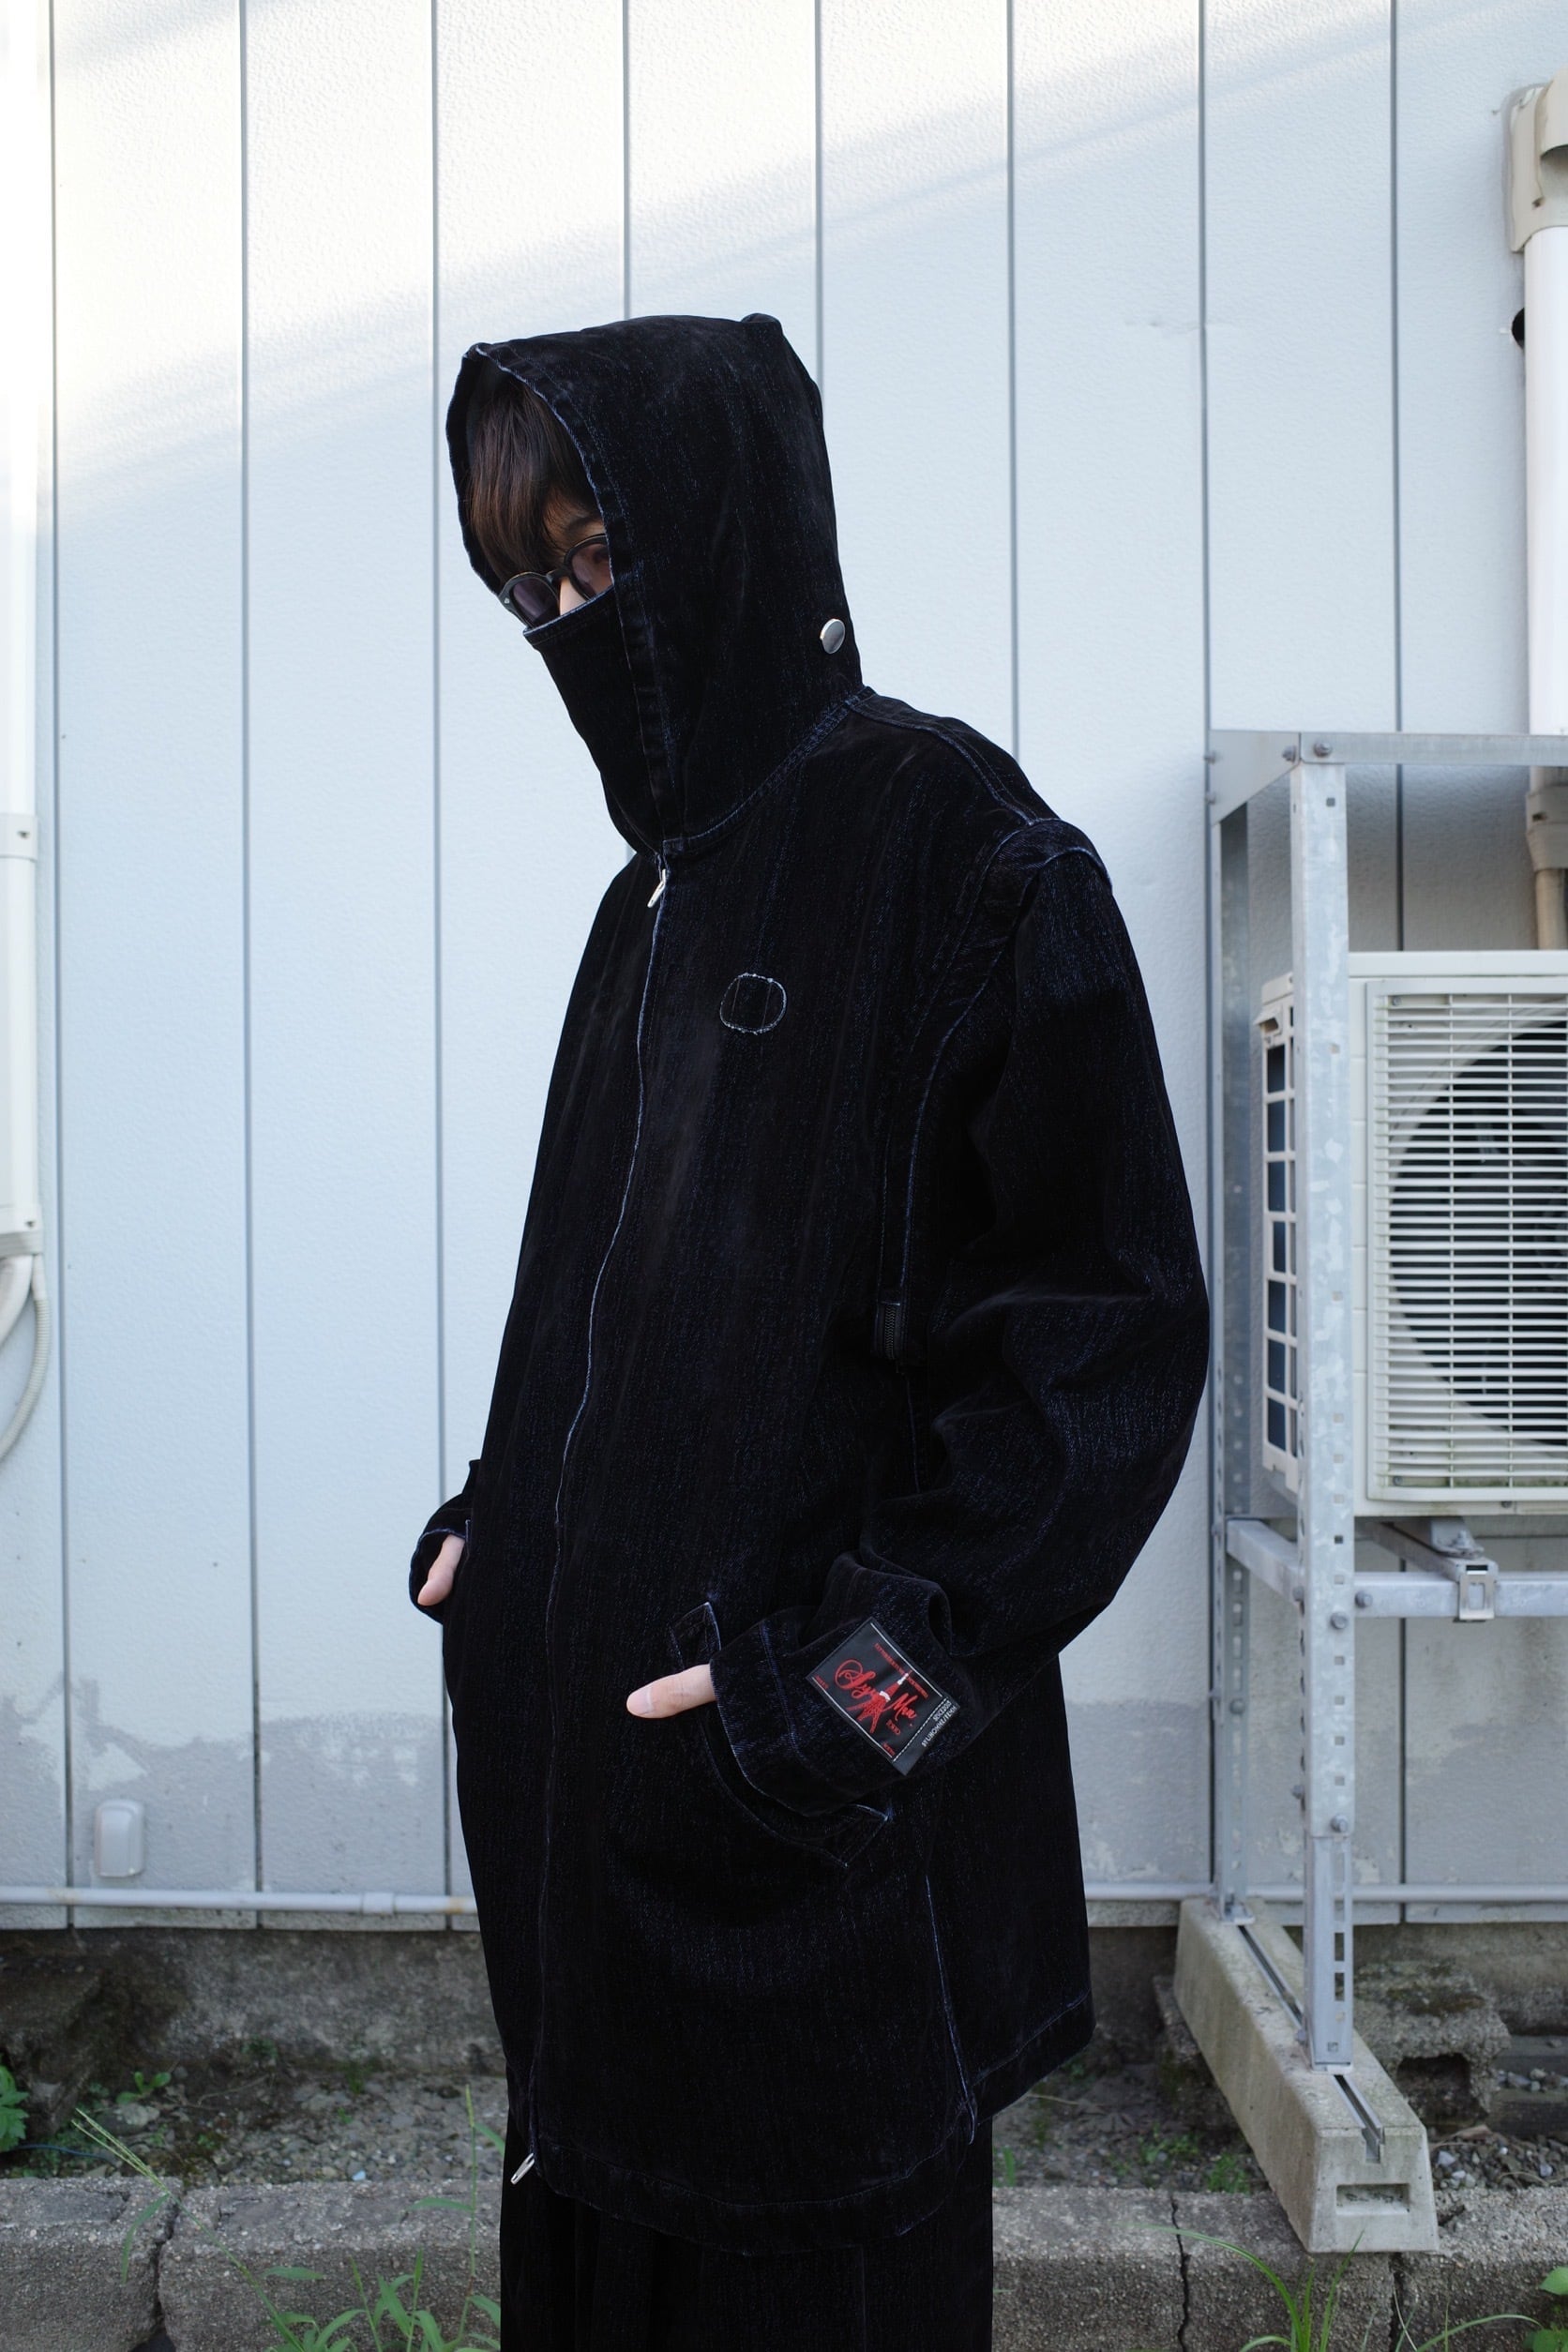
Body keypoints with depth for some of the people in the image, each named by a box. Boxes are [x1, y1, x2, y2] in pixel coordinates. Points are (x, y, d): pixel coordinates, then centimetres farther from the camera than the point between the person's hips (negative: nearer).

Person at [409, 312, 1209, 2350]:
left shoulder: (958, 851, -12)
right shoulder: (661, 894, 12)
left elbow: (1115, 1320, -16)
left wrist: (878, 1670, -19)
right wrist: (507, 1515, 11)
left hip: (817, 1806, -7)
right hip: (603, 1754, 8)